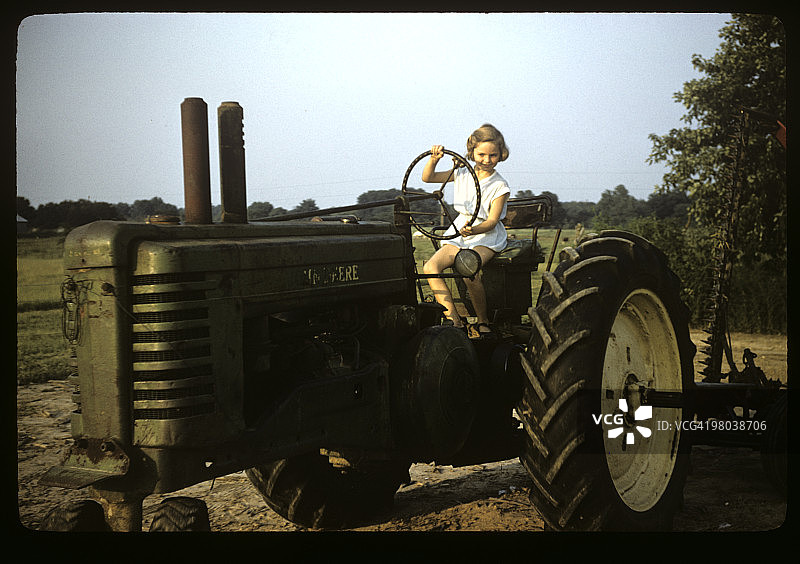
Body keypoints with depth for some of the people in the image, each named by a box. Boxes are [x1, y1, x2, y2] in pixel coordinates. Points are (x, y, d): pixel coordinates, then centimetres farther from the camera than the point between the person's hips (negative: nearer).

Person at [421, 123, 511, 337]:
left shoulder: (499, 186, -5)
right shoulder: (462, 175, 7)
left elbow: (492, 221, -13)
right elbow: (427, 177, 9)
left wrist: (474, 230, -34)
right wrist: (434, 159, -11)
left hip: (487, 238, -5)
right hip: (459, 234, 5)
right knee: (430, 267, -21)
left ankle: (483, 321, -11)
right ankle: (453, 320, -22)